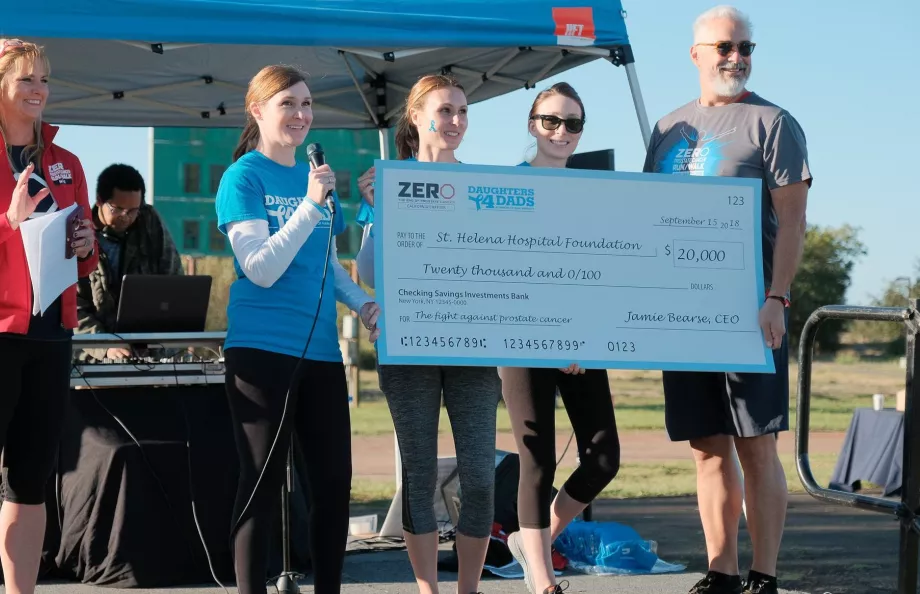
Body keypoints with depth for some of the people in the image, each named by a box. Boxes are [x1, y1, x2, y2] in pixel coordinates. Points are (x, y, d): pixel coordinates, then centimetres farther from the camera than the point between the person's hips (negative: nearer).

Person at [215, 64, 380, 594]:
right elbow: (261, 269, -15)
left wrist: (362, 302, 3)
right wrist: (310, 204, -22)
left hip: (321, 349, 6)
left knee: (335, 479, 7)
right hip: (263, 347, -6)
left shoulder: (316, 175, 12)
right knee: (263, 482, -3)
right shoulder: (244, 177, -6)